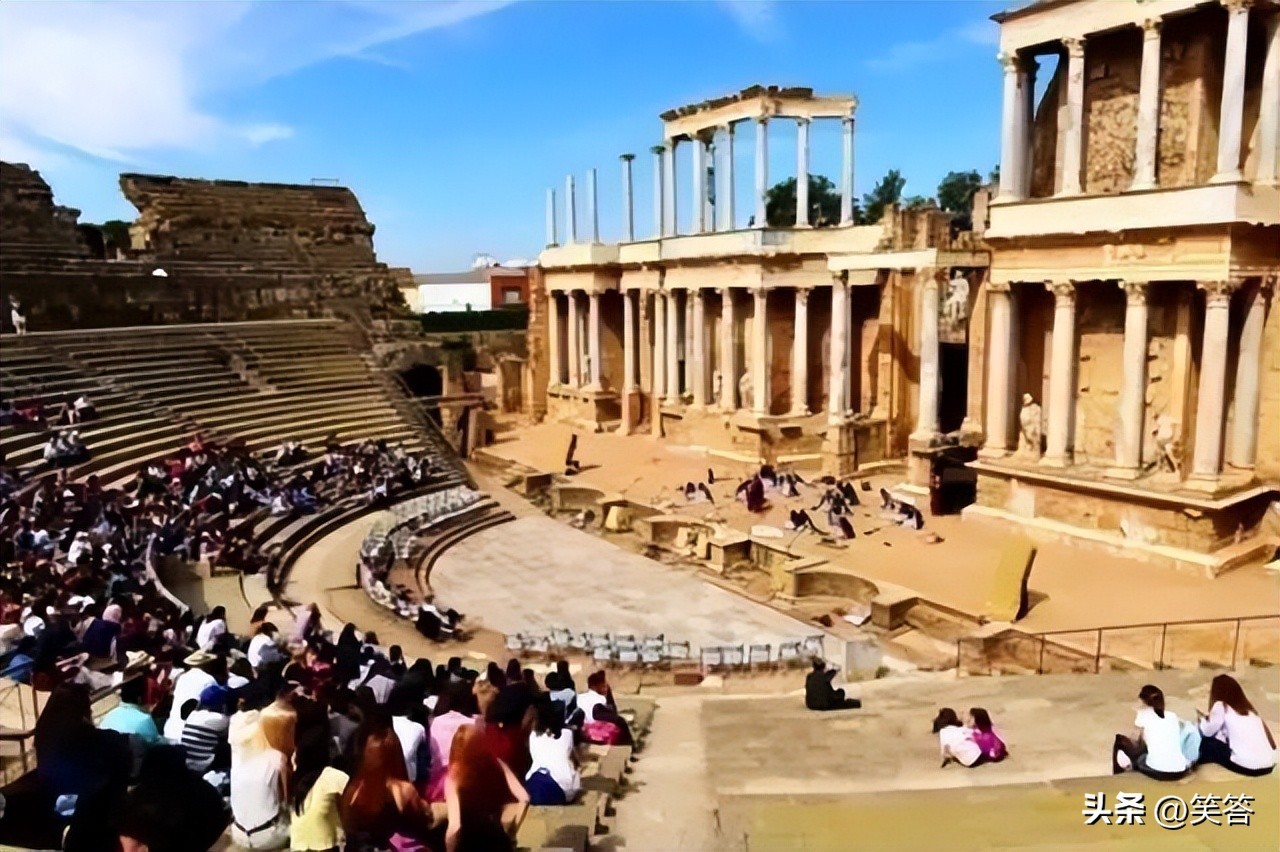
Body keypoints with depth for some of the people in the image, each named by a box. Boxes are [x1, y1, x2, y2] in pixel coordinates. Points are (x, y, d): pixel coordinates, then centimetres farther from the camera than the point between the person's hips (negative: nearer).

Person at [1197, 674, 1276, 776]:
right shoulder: (1247, 708, 18)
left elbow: (1207, 732, 8)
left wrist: (1202, 718, 28)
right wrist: (1206, 719, 30)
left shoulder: (1221, 706, -2)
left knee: (1207, 742, 14)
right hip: (1269, 765, 7)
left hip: (1247, 766, -7)